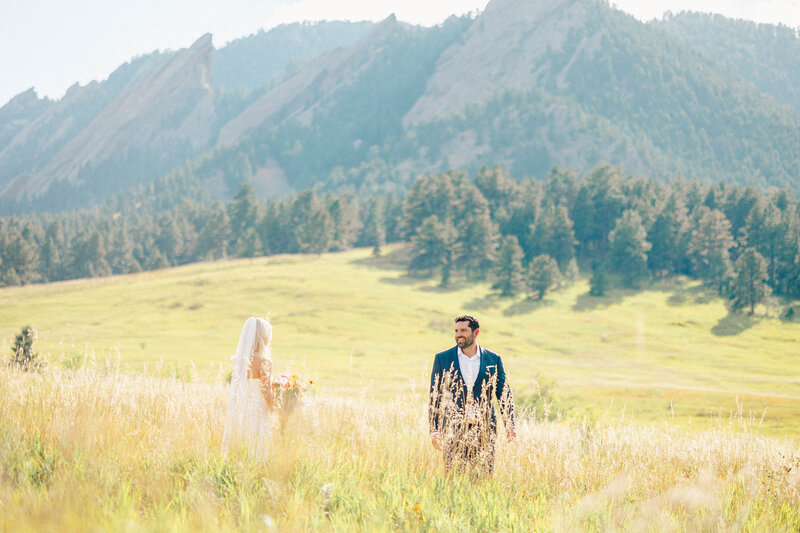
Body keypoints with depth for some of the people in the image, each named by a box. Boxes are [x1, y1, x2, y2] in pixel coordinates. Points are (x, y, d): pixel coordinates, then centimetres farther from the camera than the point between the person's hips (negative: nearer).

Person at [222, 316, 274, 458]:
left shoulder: (239, 359, 4)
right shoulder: (264, 361, -15)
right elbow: (266, 392, -15)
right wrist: (274, 409, -1)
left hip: (237, 411, 6)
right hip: (257, 413, -6)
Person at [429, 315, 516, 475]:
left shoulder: (493, 359, 8)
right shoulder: (442, 359, 6)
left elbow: (504, 393, 10)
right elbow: (435, 397, 6)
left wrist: (510, 424, -3)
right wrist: (434, 429, -2)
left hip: (484, 430, 1)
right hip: (453, 430, -1)